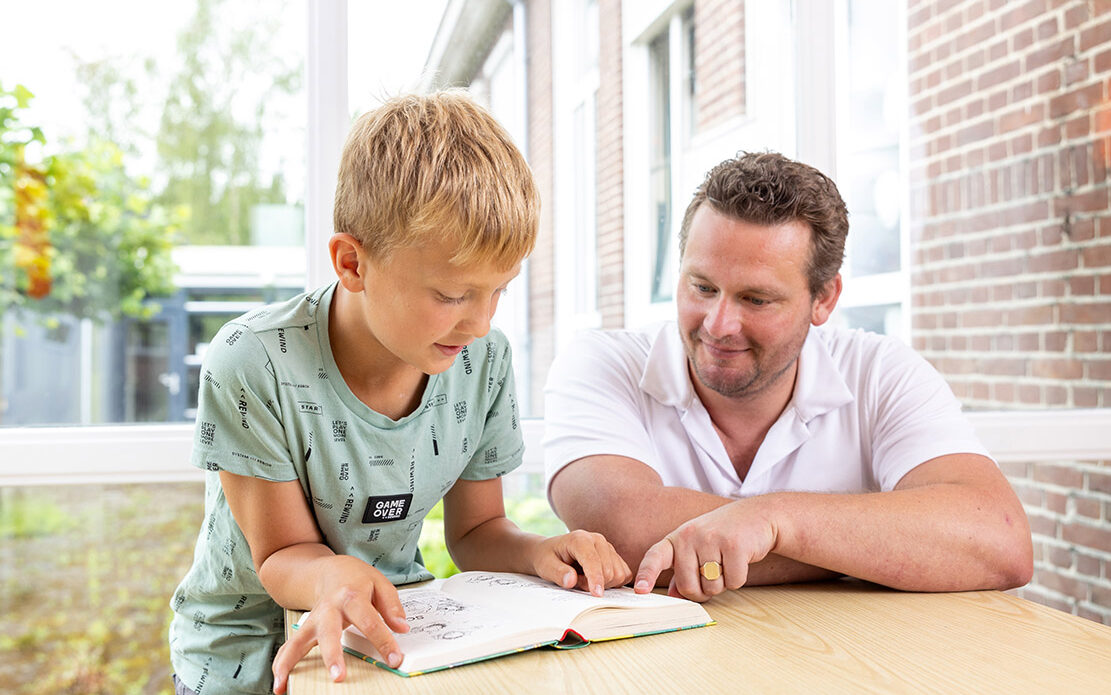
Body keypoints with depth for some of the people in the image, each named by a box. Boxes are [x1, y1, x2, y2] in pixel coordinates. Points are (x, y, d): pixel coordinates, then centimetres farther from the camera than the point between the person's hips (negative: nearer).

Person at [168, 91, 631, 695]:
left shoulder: (484, 362, -9)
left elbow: (474, 529, 2)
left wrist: (537, 552, -19)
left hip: (398, 639, 2)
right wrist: (330, 575, -37)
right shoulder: (253, 364, -22)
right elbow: (283, 552, -14)